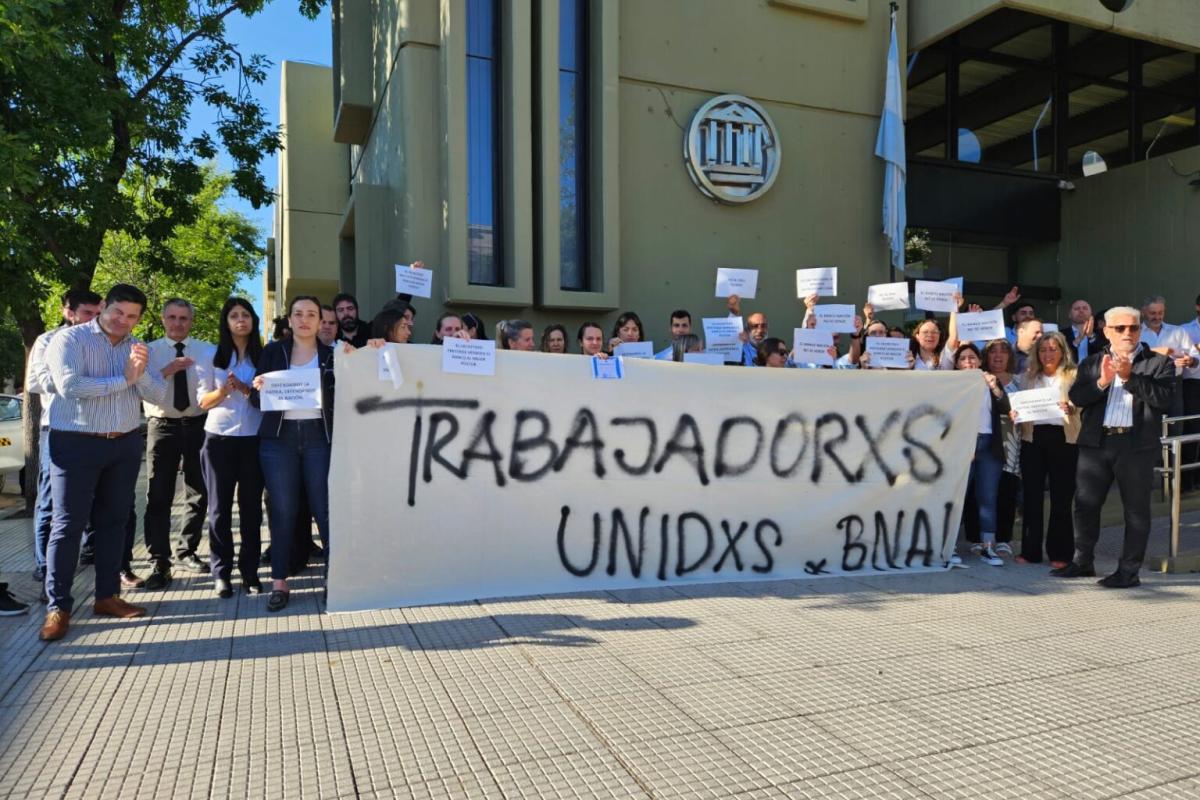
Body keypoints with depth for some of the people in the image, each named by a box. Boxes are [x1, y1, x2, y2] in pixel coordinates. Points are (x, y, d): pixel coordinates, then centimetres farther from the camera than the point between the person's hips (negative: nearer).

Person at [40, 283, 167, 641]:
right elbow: (69, 386, -22)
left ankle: (107, 596, 22)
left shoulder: (137, 348, 9)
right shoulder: (70, 339, -6)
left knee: (113, 520, 11)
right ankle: (58, 606, 7)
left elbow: (158, 395, 1)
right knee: (68, 524, 0)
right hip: (76, 444, -5)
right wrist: (122, 380, -15)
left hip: (125, 444, 5)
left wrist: (141, 372, -18)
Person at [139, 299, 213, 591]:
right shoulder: (149, 351, 3)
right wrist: (166, 371, -23)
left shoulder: (207, 351, 3)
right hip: (162, 426, -1)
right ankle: (160, 564, 2)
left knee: (199, 493, 11)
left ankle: (186, 552, 29)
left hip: (198, 425, 2)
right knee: (159, 497, -4)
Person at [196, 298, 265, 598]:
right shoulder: (212, 357, 6)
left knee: (251, 506, 4)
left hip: (254, 438, 0)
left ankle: (249, 571, 12)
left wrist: (246, 389, -13)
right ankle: (221, 572, 12)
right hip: (219, 438, 0)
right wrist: (224, 390, -16)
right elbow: (203, 401, 4)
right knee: (219, 507, 3)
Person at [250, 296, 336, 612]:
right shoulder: (273, 351, 8)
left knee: (325, 508, -2)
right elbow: (256, 400, 7)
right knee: (282, 510, 2)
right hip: (279, 438, 1)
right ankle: (279, 582, 9)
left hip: (319, 436, 0)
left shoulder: (332, 355, 9)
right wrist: (258, 388, -14)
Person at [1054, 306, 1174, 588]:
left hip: (1136, 445, -3)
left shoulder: (1159, 363, 4)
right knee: (1085, 504, 9)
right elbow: (1076, 397, 0)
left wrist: (1129, 377, -15)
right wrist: (1102, 381, -15)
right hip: (1095, 442, 3)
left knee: (1136, 509, 4)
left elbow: (1162, 399, -9)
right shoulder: (1092, 362, 11)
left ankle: (1129, 570, 13)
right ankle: (1083, 561, 23)